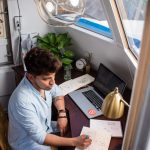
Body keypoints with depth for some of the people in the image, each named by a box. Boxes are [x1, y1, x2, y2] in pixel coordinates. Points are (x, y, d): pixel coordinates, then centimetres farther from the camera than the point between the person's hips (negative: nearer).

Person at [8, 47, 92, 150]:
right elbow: (40, 137, -30)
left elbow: (57, 93, 5)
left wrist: (62, 114, -10)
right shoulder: (23, 100, -36)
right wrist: (73, 142, -32)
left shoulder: (43, 81, -16)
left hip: (44, 129, 6)